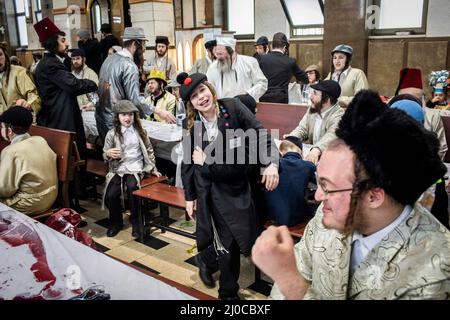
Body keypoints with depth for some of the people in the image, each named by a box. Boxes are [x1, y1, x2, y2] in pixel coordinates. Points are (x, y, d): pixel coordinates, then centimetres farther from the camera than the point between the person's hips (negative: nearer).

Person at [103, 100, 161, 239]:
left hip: (135, 168, -1)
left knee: (132, 187, -33)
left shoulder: (140, 131, 8)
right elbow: (105, 156, 9)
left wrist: (152, 168, 11)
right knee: (111, 194, -24)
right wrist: (108, 154, -15)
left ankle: (136, 222, -10)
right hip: (117, 169, 1)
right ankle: (116, 221, 7)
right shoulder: (112, 134, 5)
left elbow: (149, 151, 16)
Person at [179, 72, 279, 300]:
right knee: (228, 242, 5)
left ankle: (206, 259, 35)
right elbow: (187, 162, 2)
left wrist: (271, 163, -31)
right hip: (211, 188, -1)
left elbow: (261, 135, -14)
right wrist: (189, 197, 4)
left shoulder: (233, 108, -10)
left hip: (238, 185, 1)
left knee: (245, 238, 6)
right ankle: (228, 292, 34)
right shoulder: (190, 125, -6)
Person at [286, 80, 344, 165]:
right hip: (311, 152, 7)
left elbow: (331, 136, -31)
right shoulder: (312, 109, 10)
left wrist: (317, 150, -51)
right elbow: (302, 129, 12)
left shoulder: (339, 115, -15)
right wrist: (291, 137, -11)